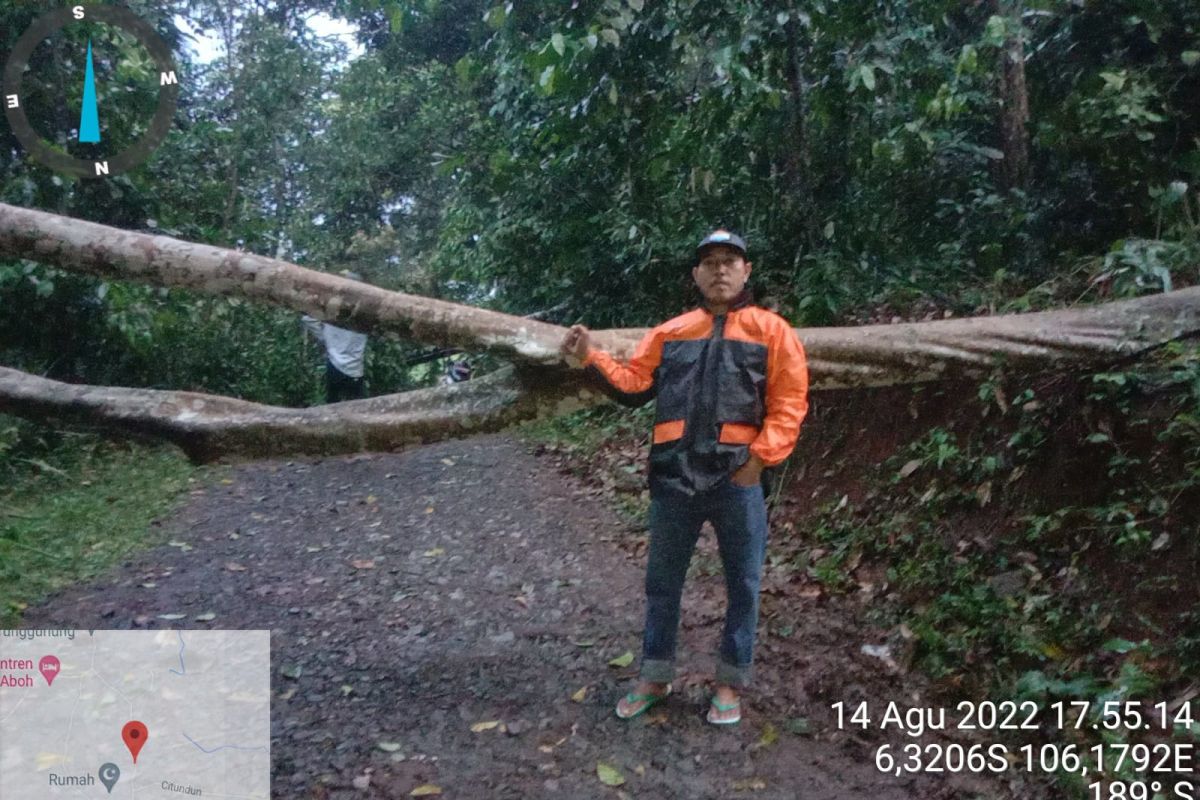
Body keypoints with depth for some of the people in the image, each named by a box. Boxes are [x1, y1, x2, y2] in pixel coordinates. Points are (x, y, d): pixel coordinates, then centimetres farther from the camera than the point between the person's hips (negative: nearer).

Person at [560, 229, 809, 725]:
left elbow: (788, 403, -4)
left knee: (742, 583, 10)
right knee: (662, 581, 13)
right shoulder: (670, 333, 12)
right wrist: (591, 357, -5)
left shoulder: (771, 330, 2)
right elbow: (635, 380, 8)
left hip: (736, 479, -2)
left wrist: (759, 458, -13)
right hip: (674, 479, 3)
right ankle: (655, 677, 30)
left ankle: (730, 682, 28)